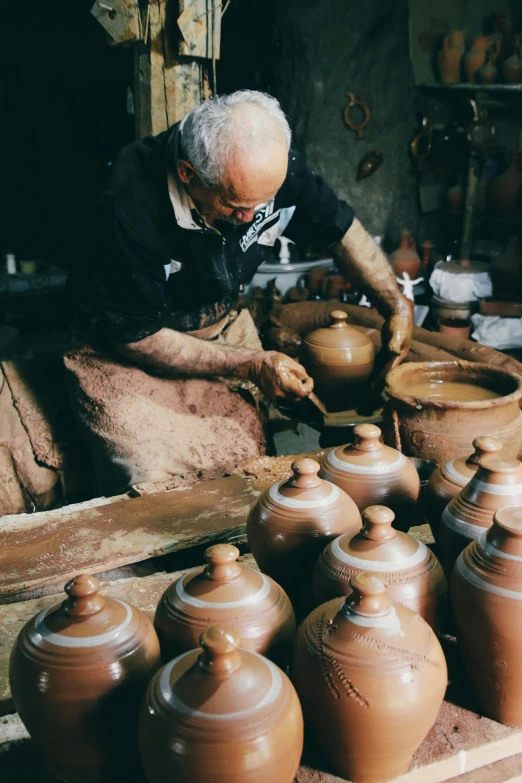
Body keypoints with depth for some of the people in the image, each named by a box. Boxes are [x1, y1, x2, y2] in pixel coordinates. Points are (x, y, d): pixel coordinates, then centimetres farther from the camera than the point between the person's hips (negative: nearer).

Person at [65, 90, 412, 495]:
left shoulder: (272, 164, -17)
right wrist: (250, 366, -23)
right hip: (127, 348, -4)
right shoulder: (131, 204, -32)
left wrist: (397, 306, -7)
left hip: (222, 326, 5)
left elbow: (341, 228, 3)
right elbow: (134, 335, -21)